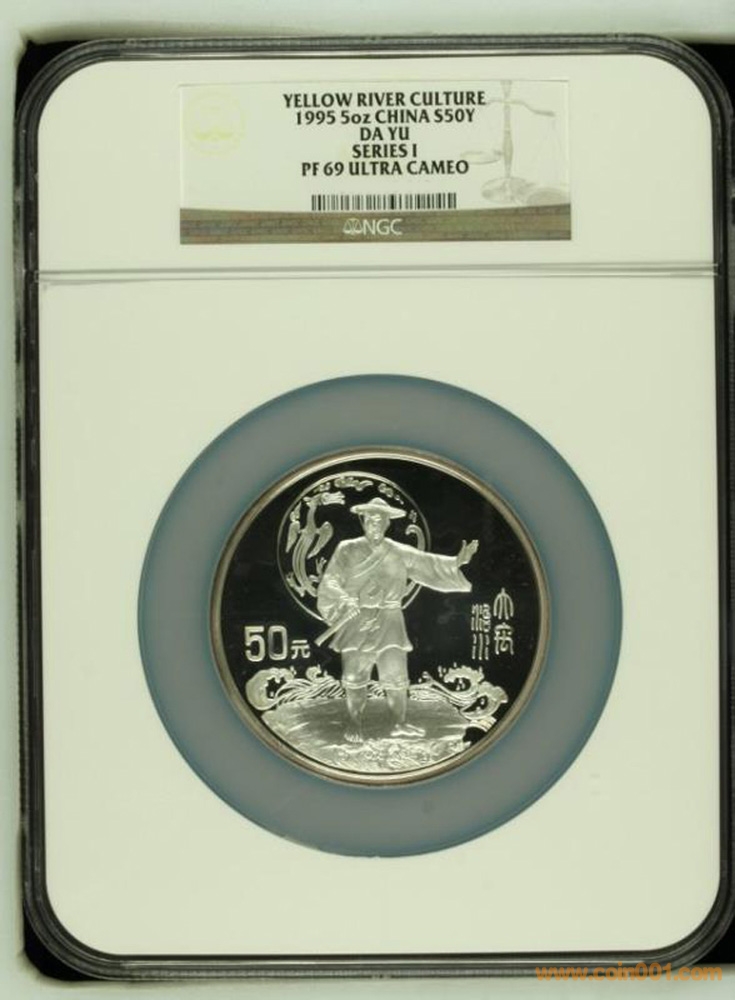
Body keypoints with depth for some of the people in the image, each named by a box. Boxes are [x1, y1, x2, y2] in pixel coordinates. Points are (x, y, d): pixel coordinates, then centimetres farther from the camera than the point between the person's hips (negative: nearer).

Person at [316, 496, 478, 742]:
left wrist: (456, 562, -17)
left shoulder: (400, 553, 5)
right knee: (354, 676, 3)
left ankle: (399, 723, 14)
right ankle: (355, 724, 17)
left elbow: (429, 563, -1)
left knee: (396, 674, 1)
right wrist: (346, 603, -23)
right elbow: (330, 583, -6)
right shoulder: (348, 551, -2)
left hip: (388, 621, 2)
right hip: (356, 621, -2)